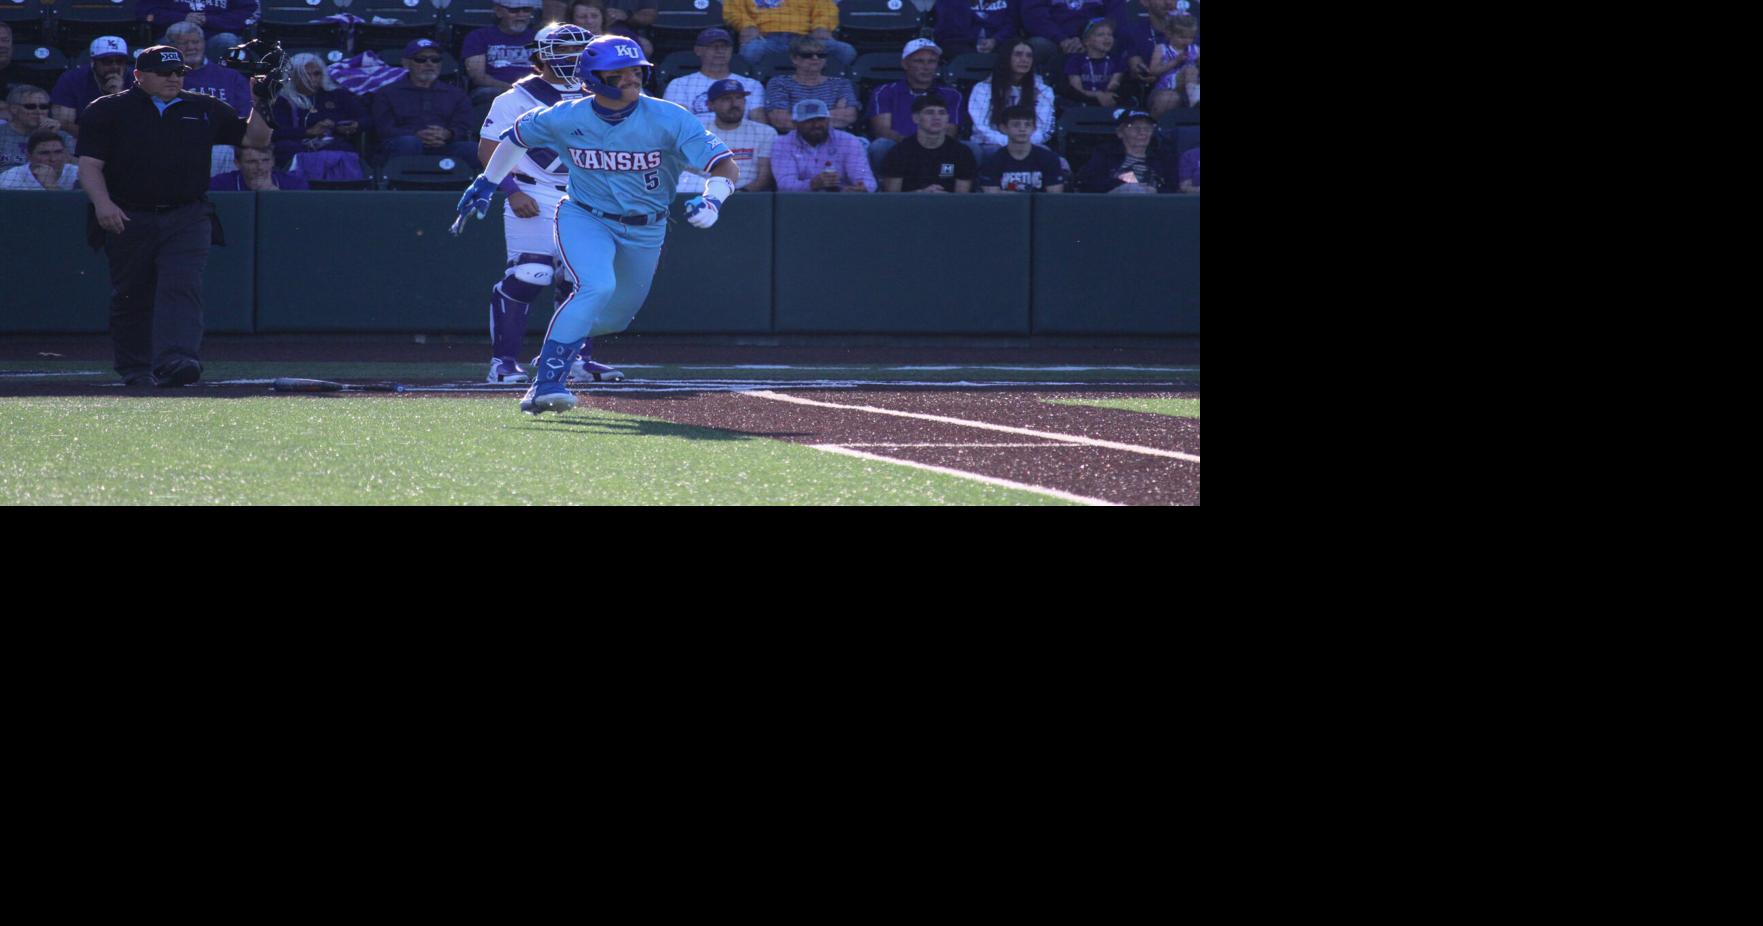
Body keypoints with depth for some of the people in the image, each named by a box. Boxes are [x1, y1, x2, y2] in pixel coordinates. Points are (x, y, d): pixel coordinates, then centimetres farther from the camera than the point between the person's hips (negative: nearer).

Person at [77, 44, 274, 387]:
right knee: (130, 297, 7)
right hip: (128, 218, -1)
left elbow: (256, 138, 20)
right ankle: (134, 368, 22)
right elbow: (90, 165, -4)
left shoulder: (206, 111, 14)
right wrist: (102, 203, -21)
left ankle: (174, 362, -31)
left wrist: (261, 104, 2)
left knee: (182, 288, -17)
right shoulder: (108, 111, 3)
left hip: (187, 220, 1)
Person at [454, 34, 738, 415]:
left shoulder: (669, 119, -21)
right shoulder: (565, 118, -16)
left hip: (645, 230, 2)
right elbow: (516, 135, 5)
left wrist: (712, 200, -46)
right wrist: (487, 182, 11)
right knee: (597, 286, -29)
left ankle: (571, 343, 49)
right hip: (584, 218, -2)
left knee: (617, 315, 15)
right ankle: (546, 381, -28)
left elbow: (726, 166, -26)